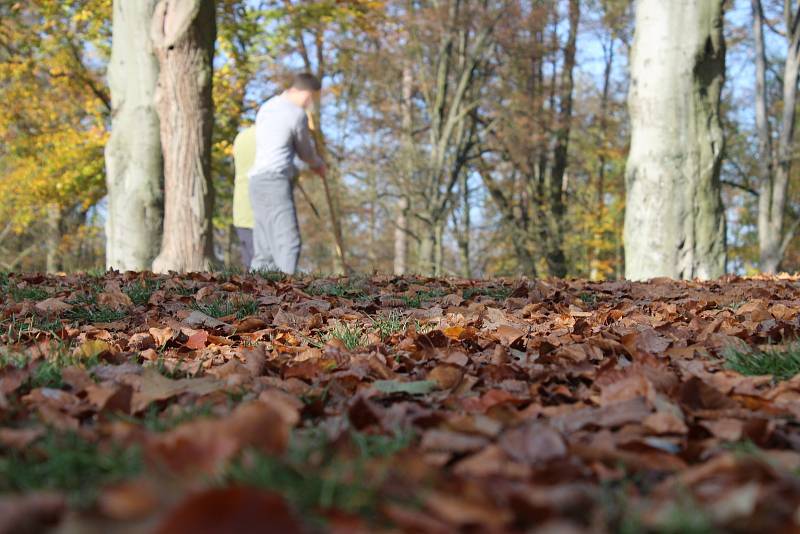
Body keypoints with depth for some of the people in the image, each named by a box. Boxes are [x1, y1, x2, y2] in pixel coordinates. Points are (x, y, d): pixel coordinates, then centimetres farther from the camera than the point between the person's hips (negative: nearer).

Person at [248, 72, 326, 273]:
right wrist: (319, 165, 30)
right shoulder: (298, 115, -6)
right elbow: (306, 152, 9)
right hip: (276, 182, -9)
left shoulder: (266, 108, 19)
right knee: (289, 243, -14)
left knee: (264, 252, 6)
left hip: (258, 182, 9)